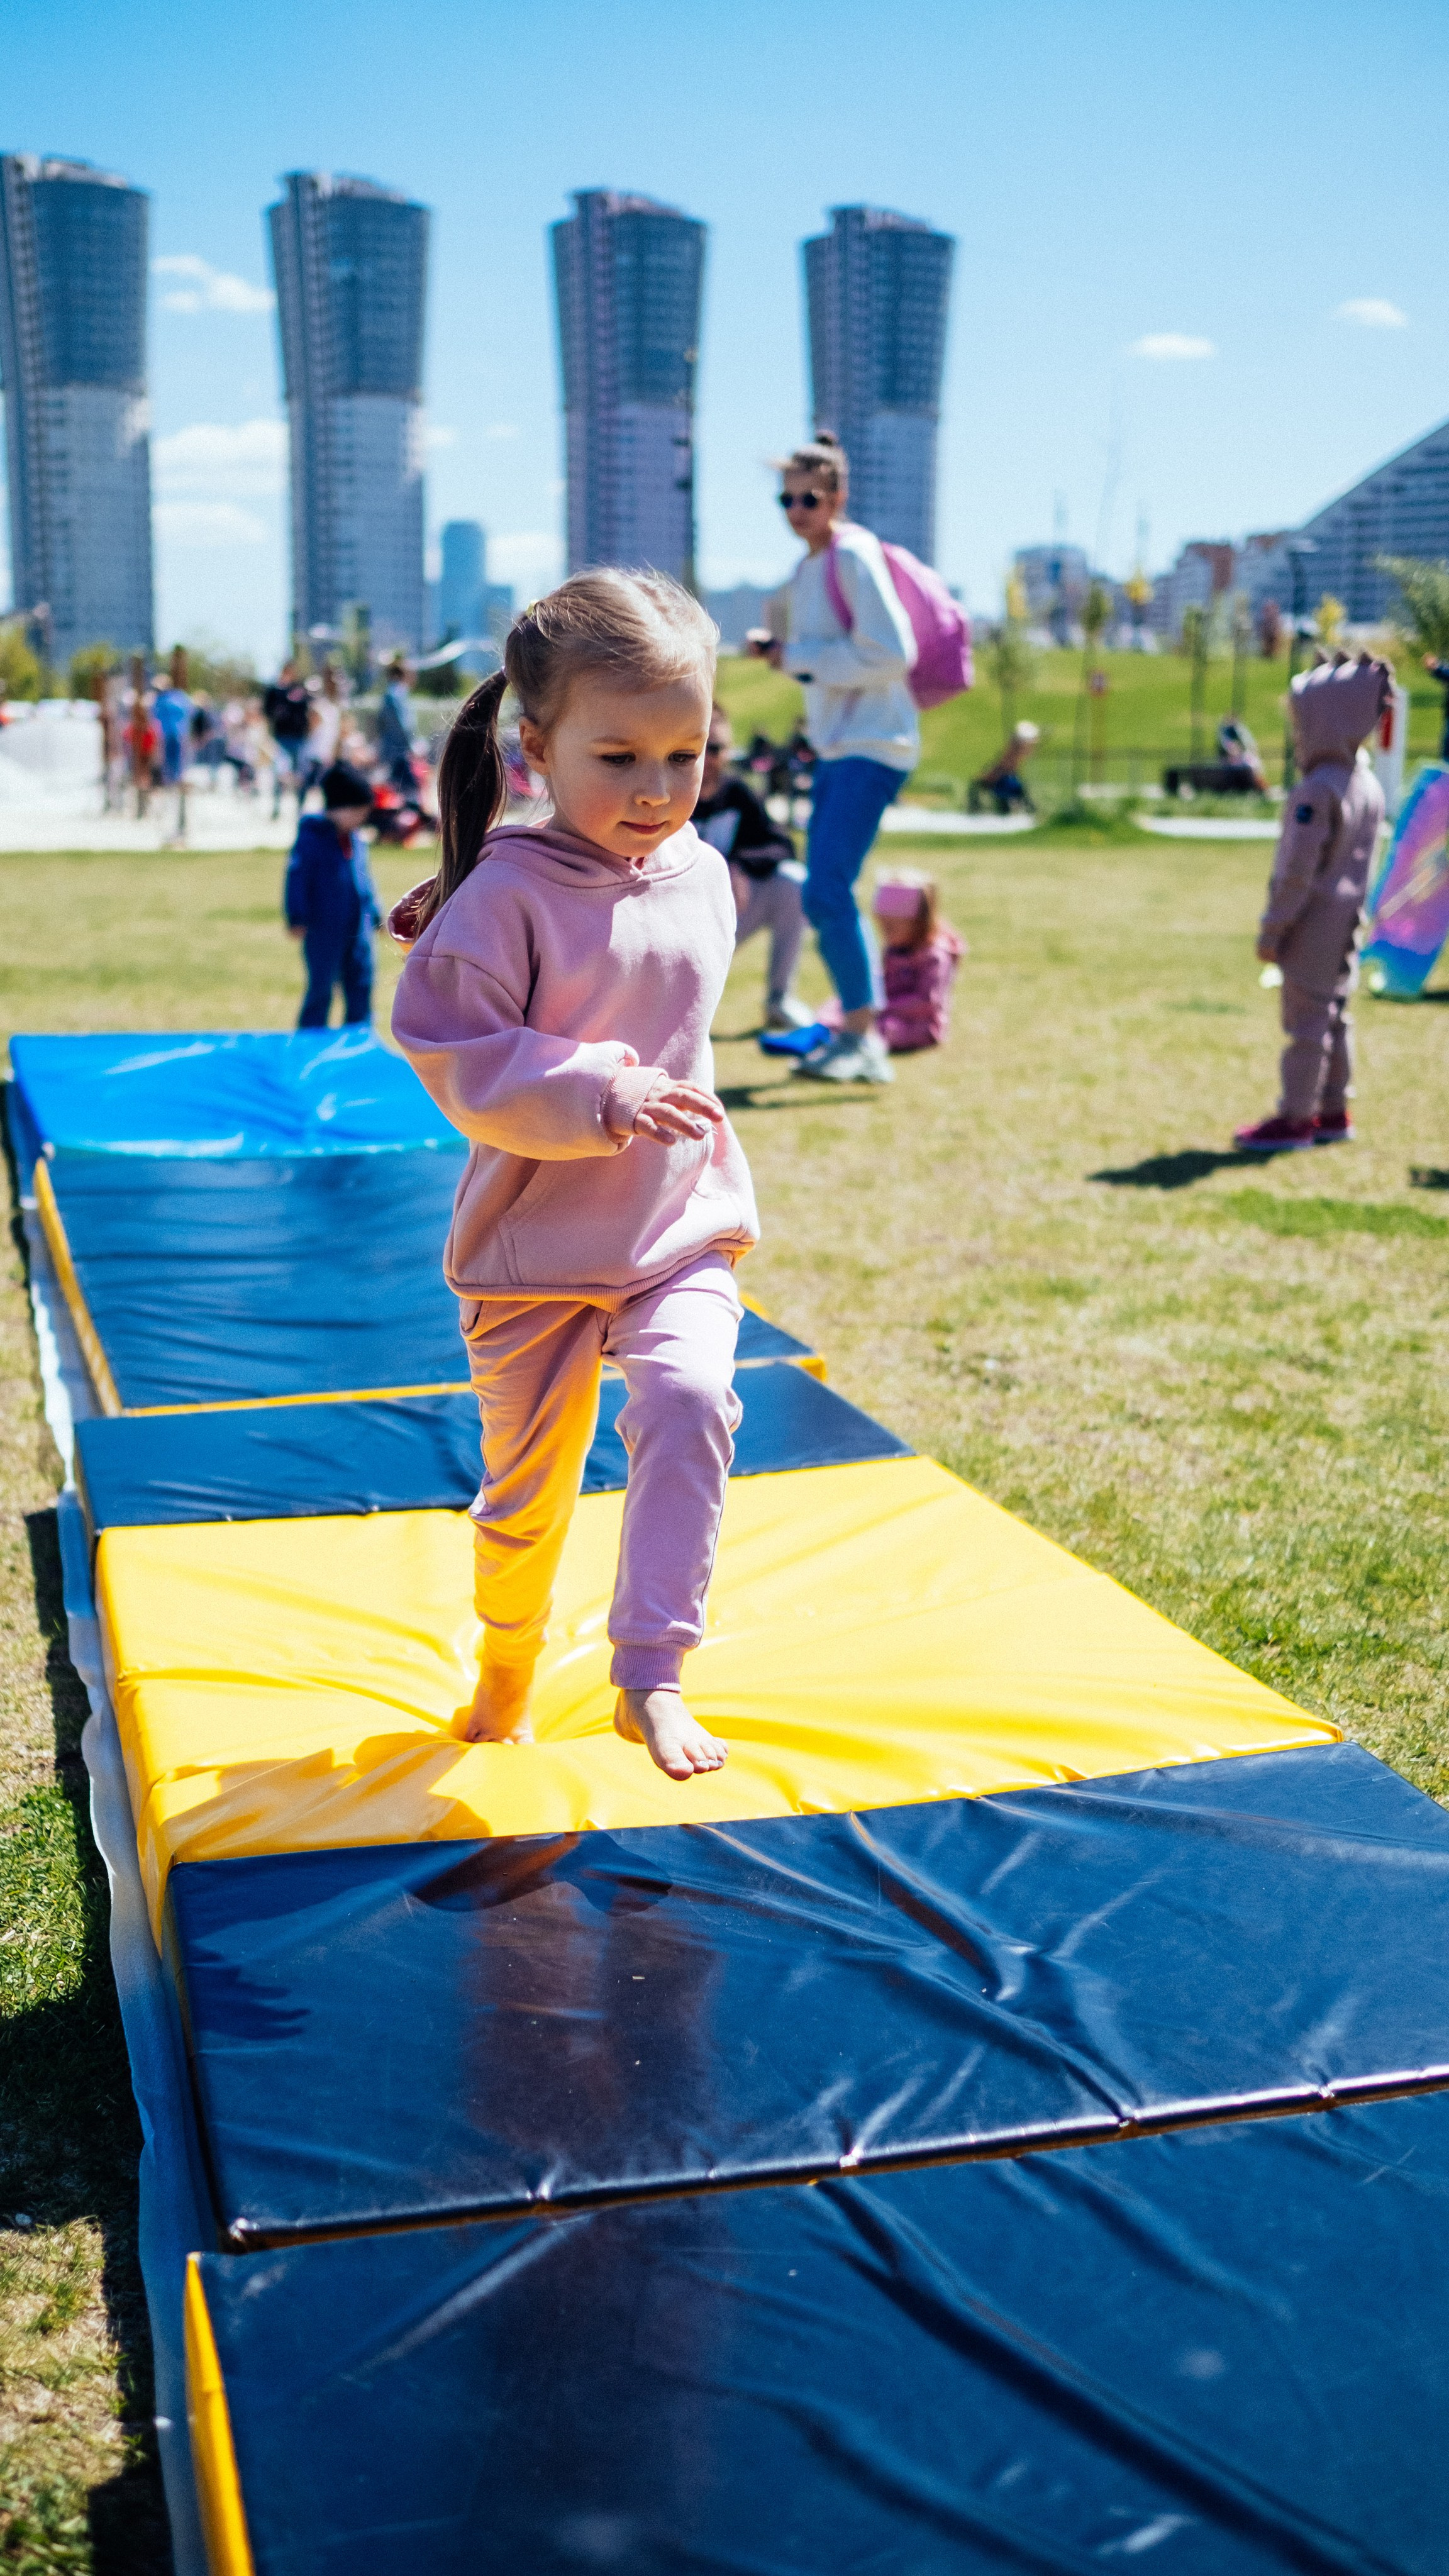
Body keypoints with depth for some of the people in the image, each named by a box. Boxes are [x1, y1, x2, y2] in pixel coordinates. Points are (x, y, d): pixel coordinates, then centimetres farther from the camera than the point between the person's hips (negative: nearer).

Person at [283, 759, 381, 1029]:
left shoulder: (356, 839, 10)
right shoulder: (311, 837, -10)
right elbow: (297, 877, -11)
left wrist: (374, 914, 23)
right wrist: (297, 918, -16)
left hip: (358, 928, 7)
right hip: (323, 930, -6)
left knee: (361, 987, 10)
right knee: (321, 989, -2)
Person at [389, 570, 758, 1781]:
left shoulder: (701, 876, 1)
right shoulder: (508, 897, -16)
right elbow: (454, 1055, -18)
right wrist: (595, 1093, -27)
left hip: (681, 1234, 3)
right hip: (535, 1246, -3)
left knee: (690, 1403, -24)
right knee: (527, 1486, 11)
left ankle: (651, 1678, -15)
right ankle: (505, 1672, 38)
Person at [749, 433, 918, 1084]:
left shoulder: (854, 556, -11)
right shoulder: (809, 566, 16)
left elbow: (891, 654, -19)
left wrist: (800, 657, -13)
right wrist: (776, 649, 6)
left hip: (873, 745, -10)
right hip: (836, 747, 10)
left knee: (828, 893, -17)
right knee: (824, 899, 11)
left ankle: (861, 1036, -11)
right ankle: (862, 1030, 20)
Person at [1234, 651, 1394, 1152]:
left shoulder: (1317, 790, -20)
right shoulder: (1369, 786, 8)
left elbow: (1298, 870, -20)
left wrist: (1272, 928, -15)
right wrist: (1356, 911, 21)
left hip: (1312, 926, -9)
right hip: (1345, 925, 9)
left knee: (1306, 1022, -4)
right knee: (1334, 1018, 15)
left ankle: (1295, 1119, 1)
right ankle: (1334, 1111, 23)